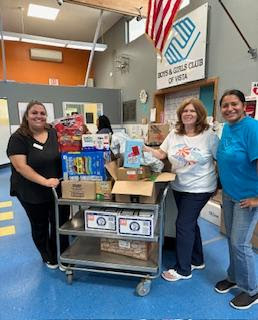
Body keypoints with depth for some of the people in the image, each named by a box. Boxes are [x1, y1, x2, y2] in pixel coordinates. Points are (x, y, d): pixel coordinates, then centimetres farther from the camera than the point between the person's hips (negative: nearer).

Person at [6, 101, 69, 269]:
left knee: (61, 223, 13)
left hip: (58, 189, 3)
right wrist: (45, 181, -27)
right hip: (32, 193, -3)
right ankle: (48, 257, 42)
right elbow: (21, 166, -19)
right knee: (40, 226, 17)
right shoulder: (18, 138, -11)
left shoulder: (54, 133, 0)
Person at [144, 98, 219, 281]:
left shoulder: (209, 136, -11)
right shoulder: (174, 134, 3)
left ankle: (183, 270, 18)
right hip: (179, 187, 6)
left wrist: (217, 179, -7)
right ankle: (197, 260, 40)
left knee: (183, 225, -3)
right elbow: (161, 154, 2)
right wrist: (146, 149, -13)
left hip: (199, 189, -6)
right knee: (190, 223, 18)